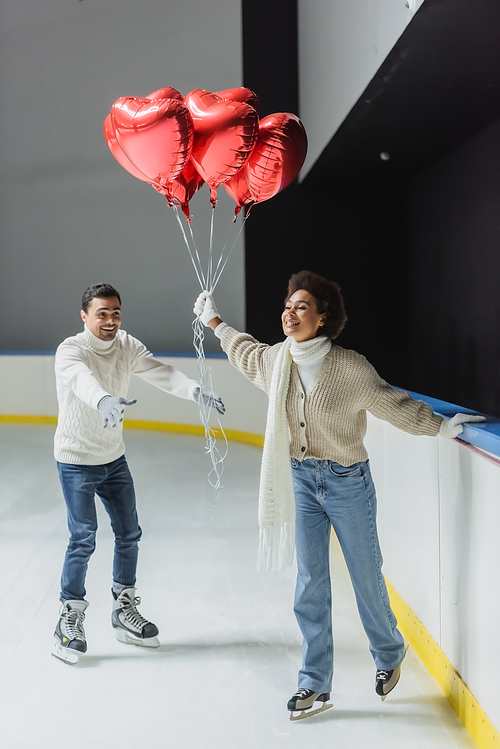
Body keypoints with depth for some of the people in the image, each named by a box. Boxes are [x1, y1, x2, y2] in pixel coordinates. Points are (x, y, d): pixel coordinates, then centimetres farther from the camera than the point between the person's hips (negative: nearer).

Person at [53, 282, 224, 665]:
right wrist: (104, 400, -64)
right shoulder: (70, 351, -19)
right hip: (76, 459, -6)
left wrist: (195, 390, -38)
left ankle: (124, 609, 28)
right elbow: (81, 379, -42)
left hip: (114, 457, 6)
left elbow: (161, 373, -18)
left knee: (129, 533, 10)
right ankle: (70, 618, 10)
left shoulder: (127, 346, -3)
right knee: (83, 538, -9)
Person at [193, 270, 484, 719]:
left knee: (366, 577, 11)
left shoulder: (350, 367, -18)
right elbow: (246, 353, 18)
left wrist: (441, 426, -10)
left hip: (348, 483, -3)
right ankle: (316, 685, 21)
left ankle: (390, 653, 40)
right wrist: (213, 320, 28)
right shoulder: (275, 361, -4)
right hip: (301, 481, 4)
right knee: (311, 585, 7)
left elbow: (393, 404, -7)